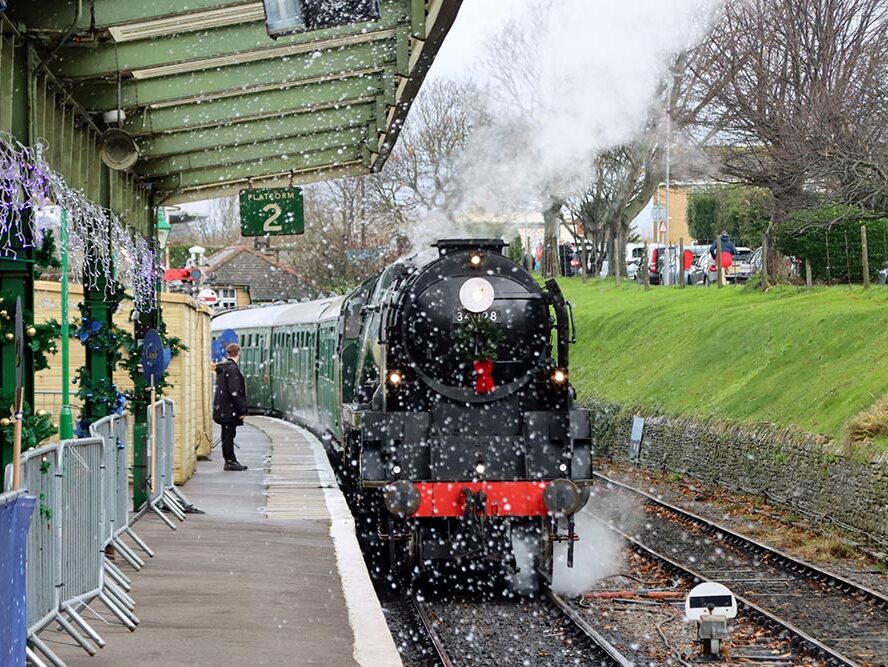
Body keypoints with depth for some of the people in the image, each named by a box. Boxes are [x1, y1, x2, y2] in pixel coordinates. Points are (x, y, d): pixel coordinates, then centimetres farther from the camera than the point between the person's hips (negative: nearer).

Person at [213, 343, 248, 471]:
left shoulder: (222, 368, 12)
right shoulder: (232, 369, -17)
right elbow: (234, 392, -22)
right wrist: (242, 410, -18)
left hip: (222, 409, 9)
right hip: (230, 409, -9)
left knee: (227, 435, 13)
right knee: (229, 434, -4)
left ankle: (231, 461, 19)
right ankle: (230, 462, -1)